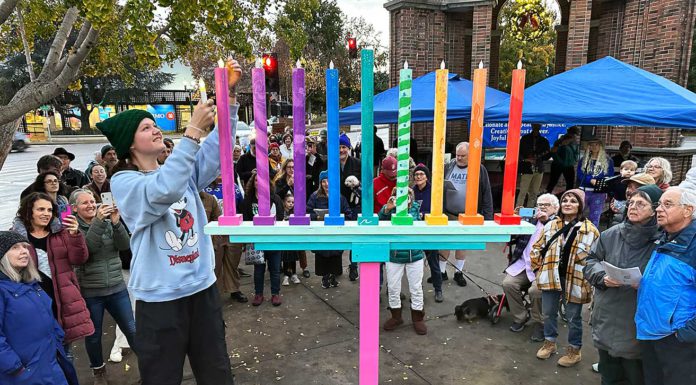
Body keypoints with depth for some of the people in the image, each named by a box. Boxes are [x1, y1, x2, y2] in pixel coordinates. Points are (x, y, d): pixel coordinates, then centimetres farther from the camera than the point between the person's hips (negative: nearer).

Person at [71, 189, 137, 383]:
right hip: (89, 292, -2)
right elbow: (85, 249, -22)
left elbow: (125, 245, -8)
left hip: (117, 288, 2)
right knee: (93, 335, 13)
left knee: (131, 329, 7)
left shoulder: (108, 222, 3)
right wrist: (98, 221, -29)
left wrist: (116, 222, -22)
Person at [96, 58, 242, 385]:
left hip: (203, 287, 5)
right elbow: (162, 191, -26)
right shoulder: (123, 181, -6)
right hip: (160, 297, -4)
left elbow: (218, 143, -3)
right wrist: (192, 131, -29)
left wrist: (230, 94, -15)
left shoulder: (183, 170, 9)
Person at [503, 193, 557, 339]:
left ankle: (539, 324, 0)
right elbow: (512, 239, 14)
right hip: (524, 264, 5)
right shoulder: (531, 220, 15)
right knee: (508, 283, -17)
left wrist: (547, 220, -15)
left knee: (535, 290, -28)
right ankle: (520, 317, 6)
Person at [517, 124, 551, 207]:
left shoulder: (544, 141, 9)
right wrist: (525, 159, -15)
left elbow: (548, 155, 10)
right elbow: (519, 152, 3)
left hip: (539, 170, 3)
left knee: (534, 193, 6)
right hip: (527, 170, -3)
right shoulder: (525, 139, 3)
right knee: (523, 192, -7)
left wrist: (537, 158, -9)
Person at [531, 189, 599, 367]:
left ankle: (574, 350, 27)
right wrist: (539, 268, 6)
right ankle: (549, 342, 35)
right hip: (551, 277, 4)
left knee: (573, 317, 9)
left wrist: (588, 277, -10)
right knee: (548, 313, 15)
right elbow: (537, 248, 10)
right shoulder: (551, 225, 4)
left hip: (574, 279, -4)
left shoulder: (590, 230, -8)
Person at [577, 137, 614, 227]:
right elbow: (579, 175, 0)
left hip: (599, 193, 0)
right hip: (583, 191, 0)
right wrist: (591, 180, -17)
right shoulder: (583, 160, 10)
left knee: (594, 218, 4)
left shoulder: (608, 161, 8)